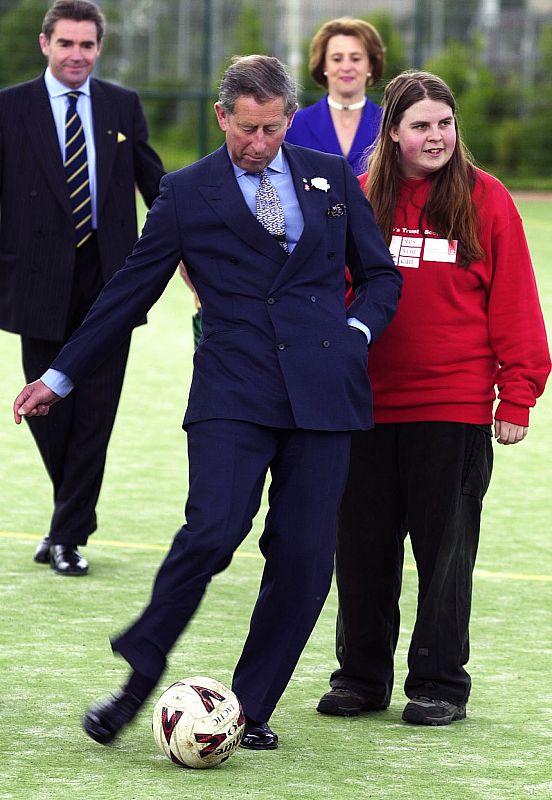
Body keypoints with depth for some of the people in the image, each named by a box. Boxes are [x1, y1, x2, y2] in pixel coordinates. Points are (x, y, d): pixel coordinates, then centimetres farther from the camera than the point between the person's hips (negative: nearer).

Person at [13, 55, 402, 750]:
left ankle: (253, 707, 11)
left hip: (322, 392, 2)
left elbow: (379, 274, 21)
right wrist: (60, 377, 13)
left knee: (303, 556, -2)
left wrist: (358, 330, 1)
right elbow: (130, 290, 12)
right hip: (232, 392, -2)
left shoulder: (330, 177, 13)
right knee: (212, 532, -19)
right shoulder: (187, 192, 8)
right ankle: (140, 677, -1)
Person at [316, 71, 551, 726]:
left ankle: (439, 684, 12)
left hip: (455, 407, -2)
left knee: (445, 545, 2)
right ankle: (361, 676, 20)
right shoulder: (360, 199, 5)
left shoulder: (485, 200, -1)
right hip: (368, 403, 3)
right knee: (361, 543, 8)